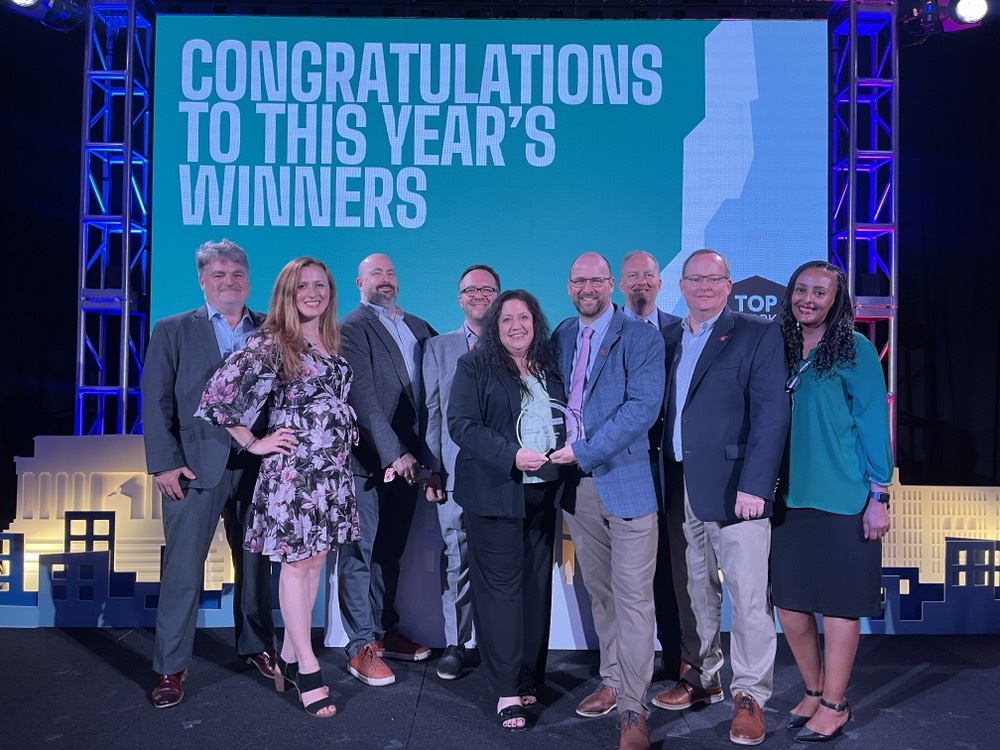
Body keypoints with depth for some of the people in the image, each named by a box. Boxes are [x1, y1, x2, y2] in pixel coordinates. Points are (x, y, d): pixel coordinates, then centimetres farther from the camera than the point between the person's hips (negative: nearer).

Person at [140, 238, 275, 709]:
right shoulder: (172, 331, 5)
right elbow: (156, 402, -1)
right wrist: (164, 463, -9)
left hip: (258, 466, 2)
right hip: (196, 467, -2)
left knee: (255, 563, 13)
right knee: (182, 568, 3)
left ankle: (257, 646, 30)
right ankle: (170, 668, 16)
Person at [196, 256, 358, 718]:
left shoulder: (333, 343, 11)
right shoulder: (270, 343, -9)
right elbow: (220, 393, -13)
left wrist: (344, 434, 11)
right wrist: (253, 443, -9)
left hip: (332, 467, 7)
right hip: (292, 467, -7)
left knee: (315, 559, 12)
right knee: (296, 563, 2)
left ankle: (289, 658, 26)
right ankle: (307, 669, 12)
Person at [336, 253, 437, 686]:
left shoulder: (419, 329, 15)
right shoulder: (352, 327, -6)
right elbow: (364, 398, -14)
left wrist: (416, 452, 2)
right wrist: (393, 452, -18)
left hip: (406, 458, 6)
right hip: (369, 459, -6)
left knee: (390, 552, 15)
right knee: (360, 553, 3)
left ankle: (385, 631, 28)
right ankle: (361, 647, 12)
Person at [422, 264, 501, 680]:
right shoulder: (438, 348, 11)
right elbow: (430, 412, 7)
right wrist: (431, 469, 1)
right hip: (456, 473, 1)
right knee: (457, 560, 7)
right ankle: (455, 643, 22)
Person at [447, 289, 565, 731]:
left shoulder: (551, 369, 13)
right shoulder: (474, 367, -2)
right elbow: (461, 424, -12)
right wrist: (511, 455, -22)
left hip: (543, 493, 5)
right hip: (495, 493, -5)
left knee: (537, 585, 10)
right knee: (501, 586, -1)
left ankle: (531, 679, 23)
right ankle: (507, 691, 9)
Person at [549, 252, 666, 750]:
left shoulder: (641, 338, -7)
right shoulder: (560, 336, 11)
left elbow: (643, 406, -17)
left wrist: (585, 450, -18)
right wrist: (558, 450, 2)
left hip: (625, 480, -5)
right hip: (576, 484, 6)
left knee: (632, 596, -2)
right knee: (599, 592, 16)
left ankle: (634, 709, 8)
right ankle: (613, 682, 32)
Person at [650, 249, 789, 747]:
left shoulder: (758, 335, -1)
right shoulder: (666, 338, 13)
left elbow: (771, 416, -9)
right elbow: (660, 410, 12)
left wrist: (754, 486, -17)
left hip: (734, 488, -4)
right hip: (680, 490, 5)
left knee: (747, 596, 1)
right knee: (697, 591, 15)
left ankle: (750, 695, 17)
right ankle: (702, 678, 32)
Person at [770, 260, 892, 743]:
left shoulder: (854, 349, -6)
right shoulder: (782, 349, 8)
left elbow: (873, 423, -6)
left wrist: (878, 496, -9)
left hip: (843, 500, -5)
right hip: (790, 498, 5)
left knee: (837, 605, 6)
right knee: (789, 606, 10)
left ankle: (834, 705, 22)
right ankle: (814, 690, 31)